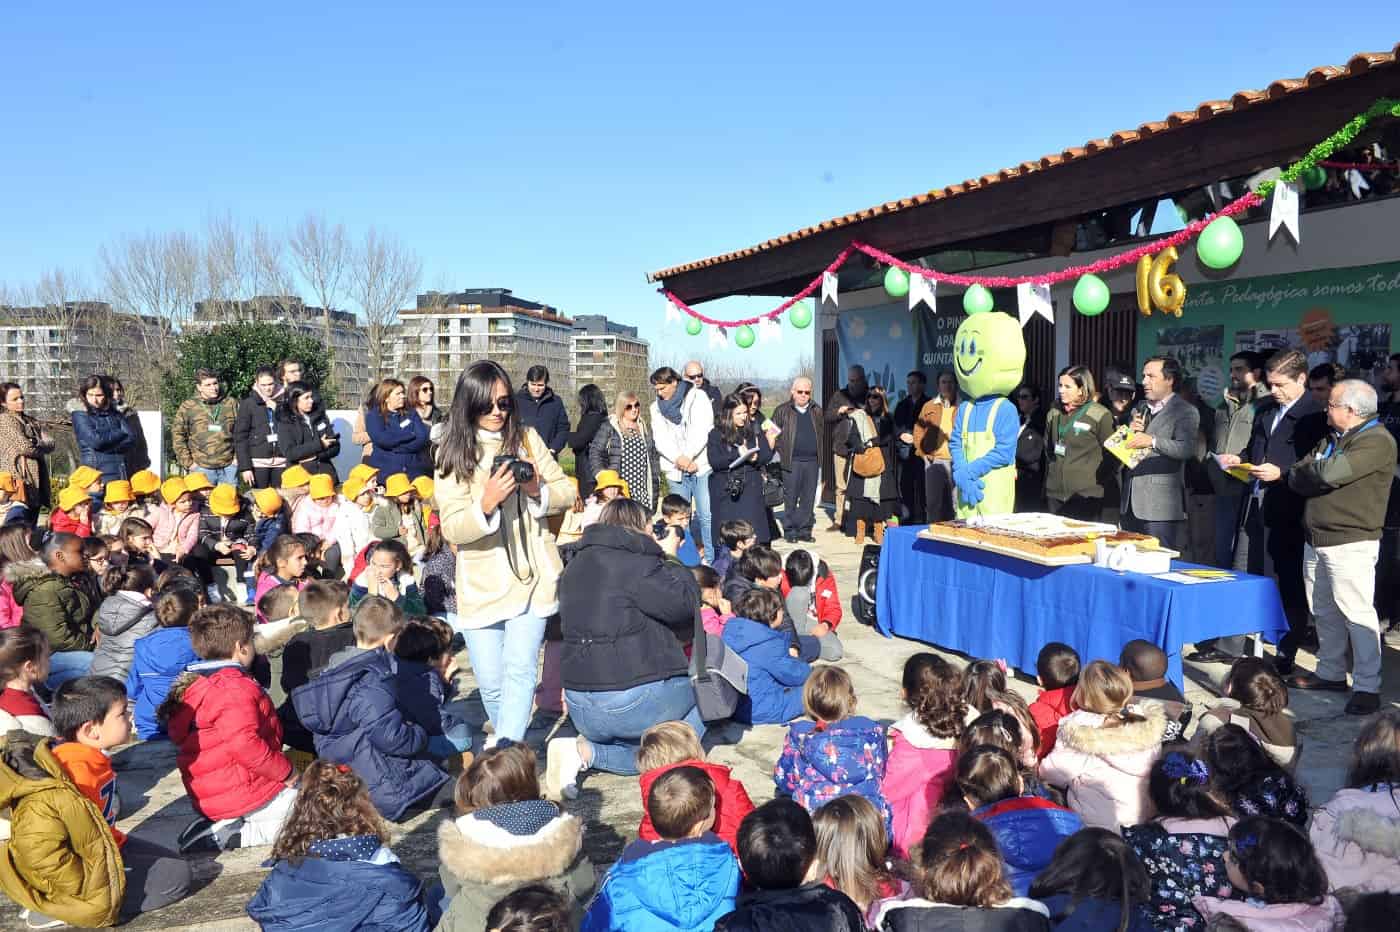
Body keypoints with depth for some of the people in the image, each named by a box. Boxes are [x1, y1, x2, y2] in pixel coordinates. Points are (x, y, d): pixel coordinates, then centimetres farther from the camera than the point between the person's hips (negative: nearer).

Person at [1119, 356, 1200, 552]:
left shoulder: (1186, 412, -3)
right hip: (1131, 505, 7)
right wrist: (1130, 431, -1)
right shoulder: (1139, 410, 19)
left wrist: (1152, 441, -29)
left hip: (1161, 507, -7)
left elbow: (1186, 449, -19)